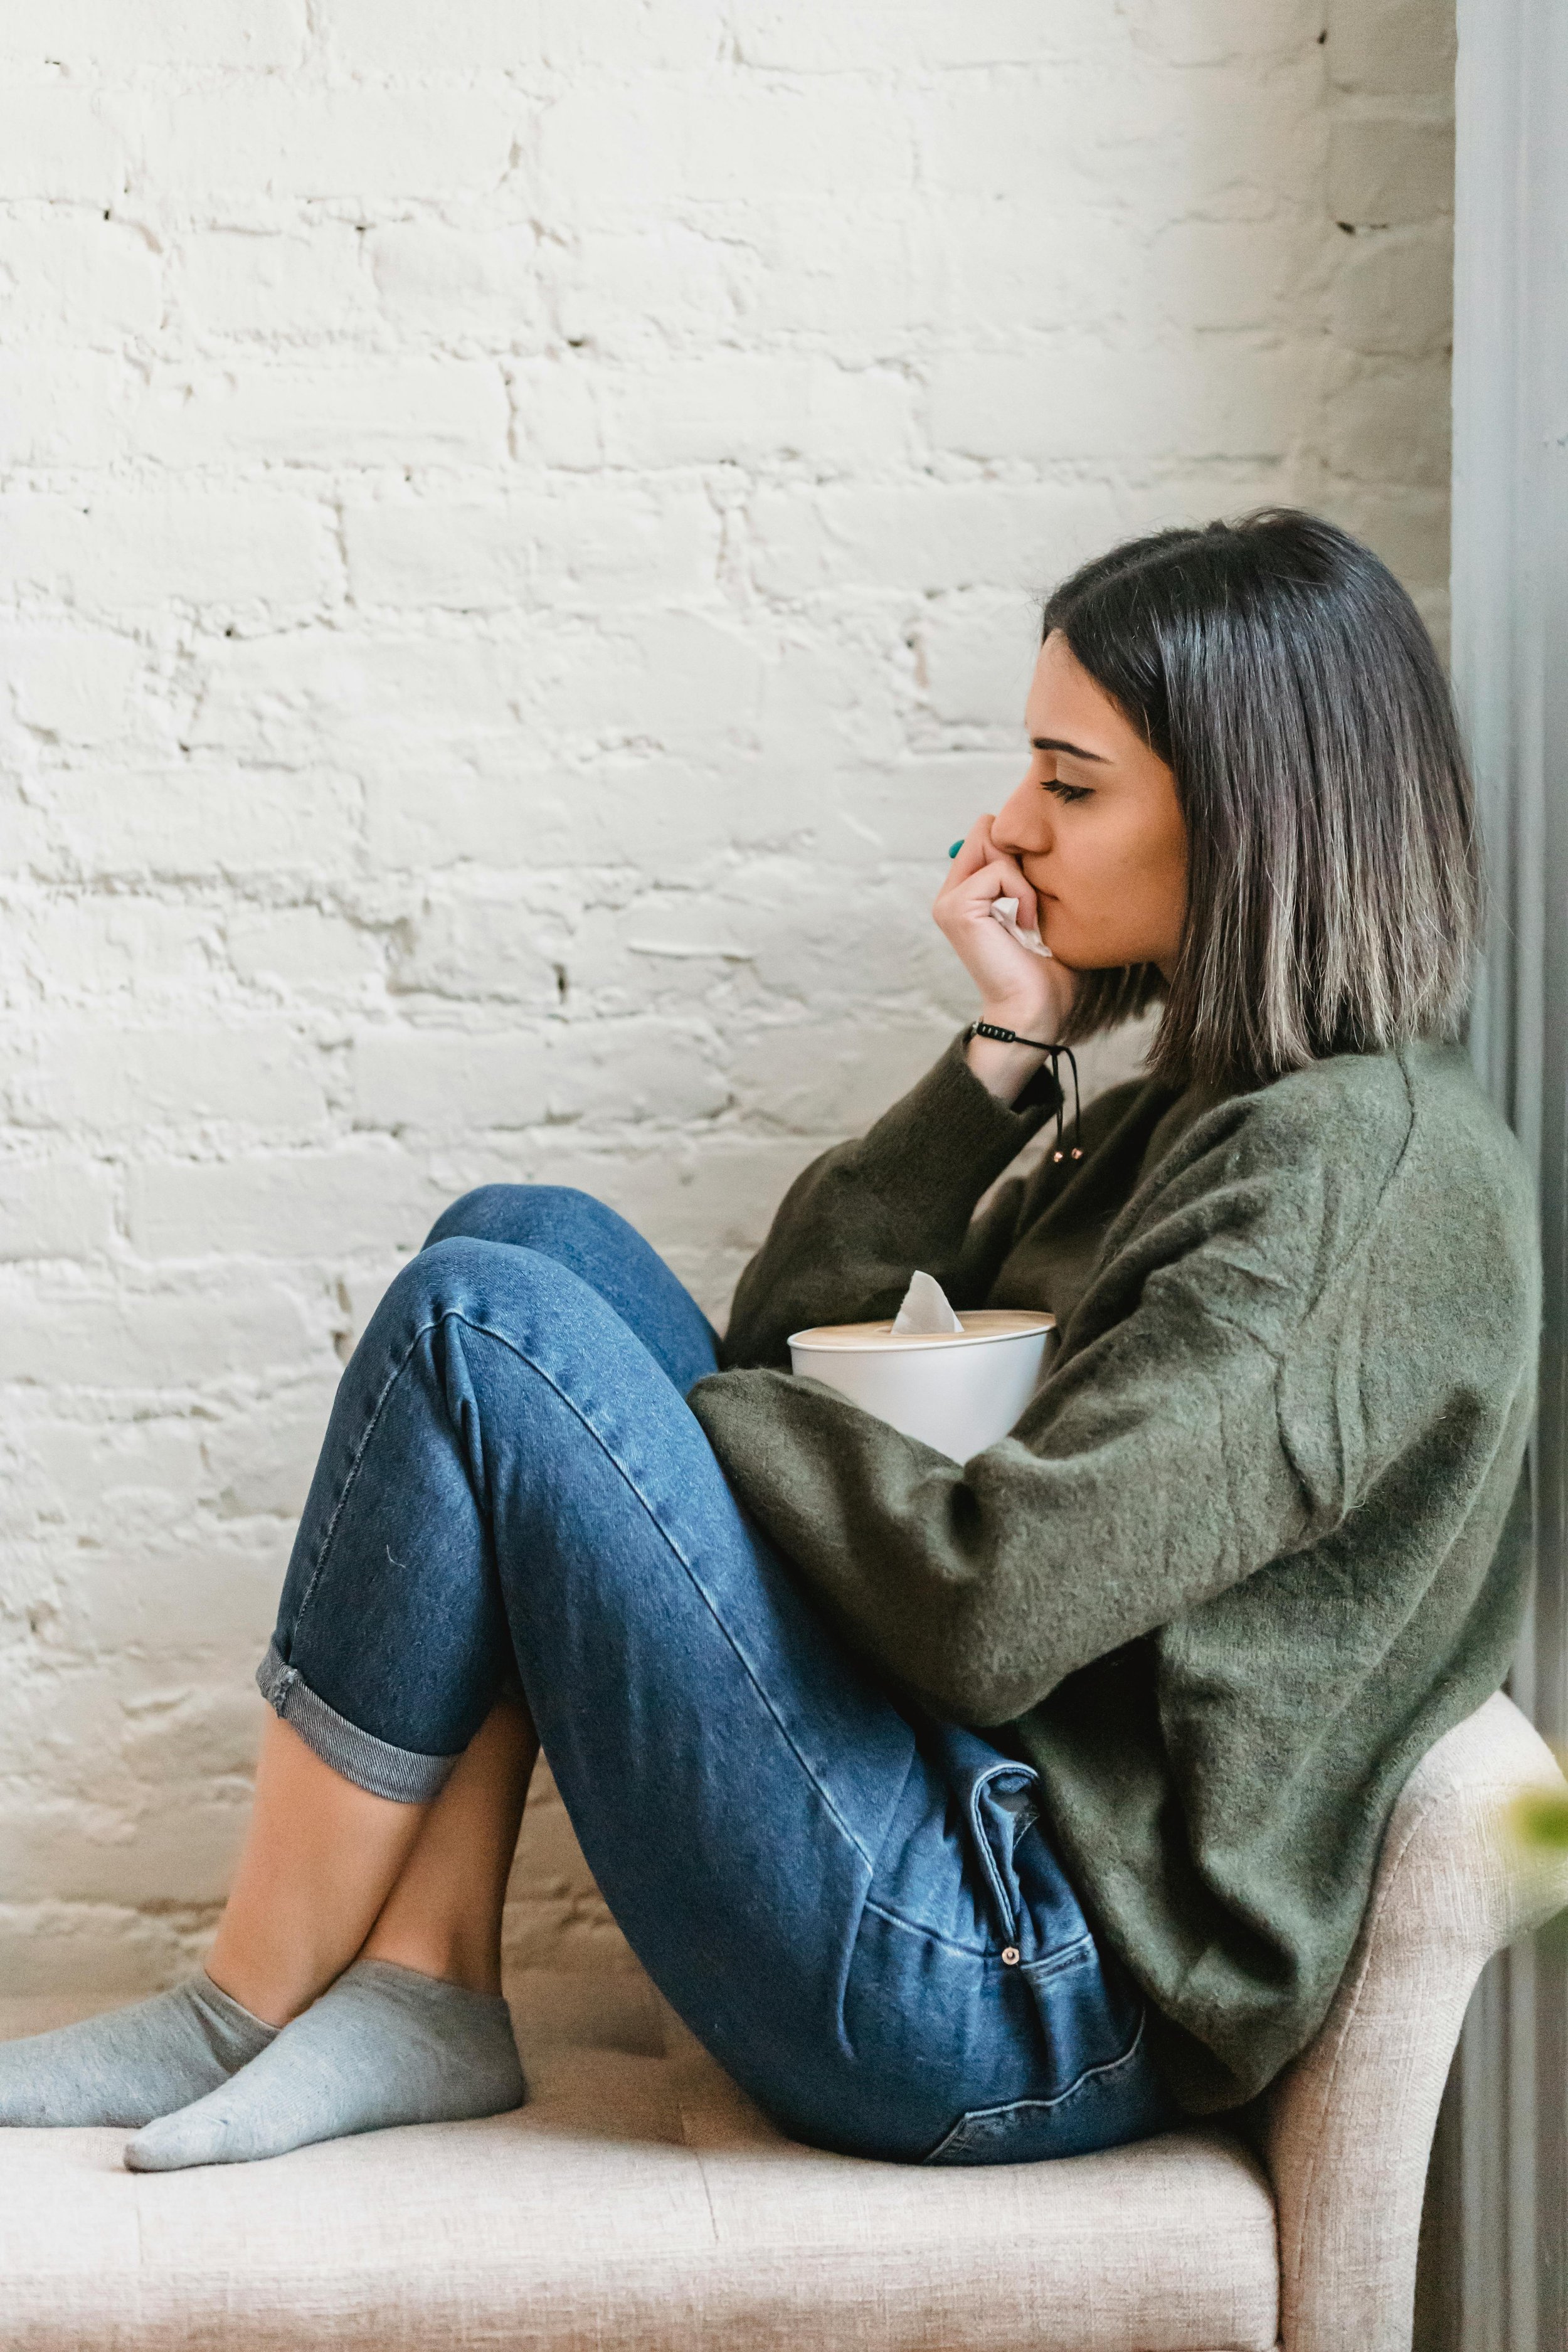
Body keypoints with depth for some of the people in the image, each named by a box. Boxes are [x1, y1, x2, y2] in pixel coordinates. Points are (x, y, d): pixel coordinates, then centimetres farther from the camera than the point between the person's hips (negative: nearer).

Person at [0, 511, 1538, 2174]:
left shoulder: (1356, 1175, -16)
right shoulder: (1205, 1112, 15)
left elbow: (993, 1607, -24)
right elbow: (797, 1322, 14)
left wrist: (703, 1406, -7)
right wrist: (1012, 1045, 2)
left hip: (1020, 1996, -10)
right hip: (979, 1809, 10)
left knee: (480, 1324, -14)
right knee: (533, 1237, 5)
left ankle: (245, 2013, 2)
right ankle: (421, 1987, 0)